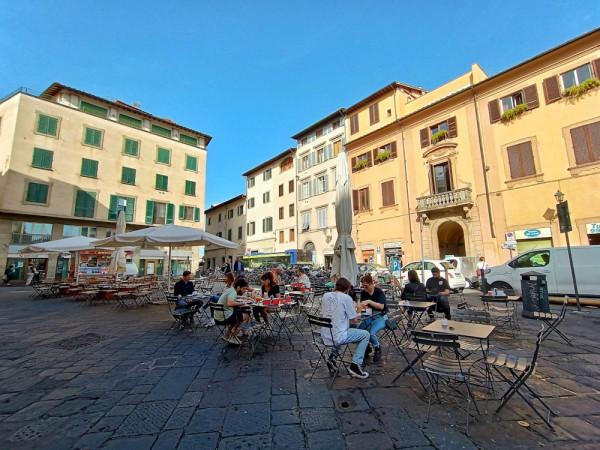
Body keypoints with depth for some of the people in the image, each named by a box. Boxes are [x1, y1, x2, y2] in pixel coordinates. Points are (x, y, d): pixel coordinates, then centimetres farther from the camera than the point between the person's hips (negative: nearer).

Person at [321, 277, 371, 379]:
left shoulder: (326, 296, 4)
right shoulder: (346, 298, -11)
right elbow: (354, 321, -7)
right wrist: (355, 315, 15)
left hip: (325, 336, 6)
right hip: (338, 337, -6)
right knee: (366, 335, 12)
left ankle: (332, 357, 25)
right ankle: (355, 365, 6)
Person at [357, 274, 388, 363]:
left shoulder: (379, 292, -13)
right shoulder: (363, 292, 2)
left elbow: (381, 306, -24)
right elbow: (362, 305, 4)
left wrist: (369, 301, -34)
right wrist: (362, 306, -20)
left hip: (381, 317, -5)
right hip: (369, 316, 5)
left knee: (371, 332, -29)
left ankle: (378, 349, 5)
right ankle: (366, 348, 9)